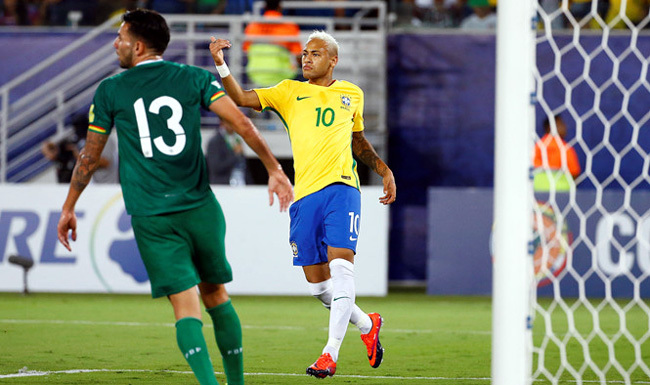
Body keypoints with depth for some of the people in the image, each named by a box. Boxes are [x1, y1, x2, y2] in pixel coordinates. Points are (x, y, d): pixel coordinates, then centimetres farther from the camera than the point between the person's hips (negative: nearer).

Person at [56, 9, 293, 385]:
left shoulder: (110, 90, 4)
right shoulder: (195, 78, 6)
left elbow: (90, 156, 10)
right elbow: (241, 122, -4)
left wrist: (69, 208, 21)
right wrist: (275, 170, 1)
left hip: (151, 218, -2)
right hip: (200, 208, 2)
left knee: (186, 306, -6)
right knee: (216, 296, 17)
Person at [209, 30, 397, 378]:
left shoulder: (352, 95, 15)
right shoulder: (289, 92, 11)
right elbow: (240, 98, 0)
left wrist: (384, 171, 24)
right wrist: (220, 64, -13)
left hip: (341, 189, -2)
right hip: (304, 195, 2)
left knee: (340, 266, -19)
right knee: (317, 284, 2)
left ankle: (330, 353, -21)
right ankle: (367, 325, 29)